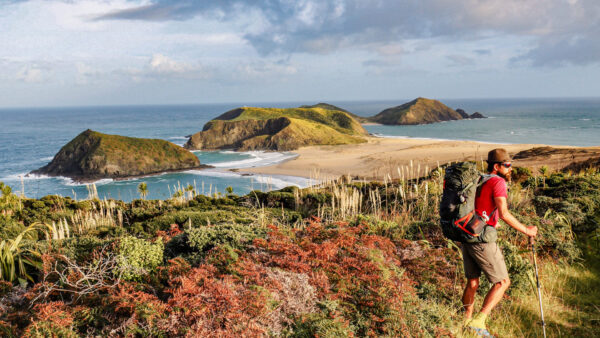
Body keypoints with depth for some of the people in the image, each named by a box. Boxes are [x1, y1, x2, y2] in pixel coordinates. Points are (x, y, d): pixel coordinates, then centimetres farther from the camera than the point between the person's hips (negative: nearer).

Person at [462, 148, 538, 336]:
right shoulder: (498, 182, -10)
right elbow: (503, 214, -19)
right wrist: (526, 230, -10)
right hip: (482, 241, -8)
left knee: (472, 282, 18)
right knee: (502, 282, 3)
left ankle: (466, 320, 24)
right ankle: (478, 321, -5)